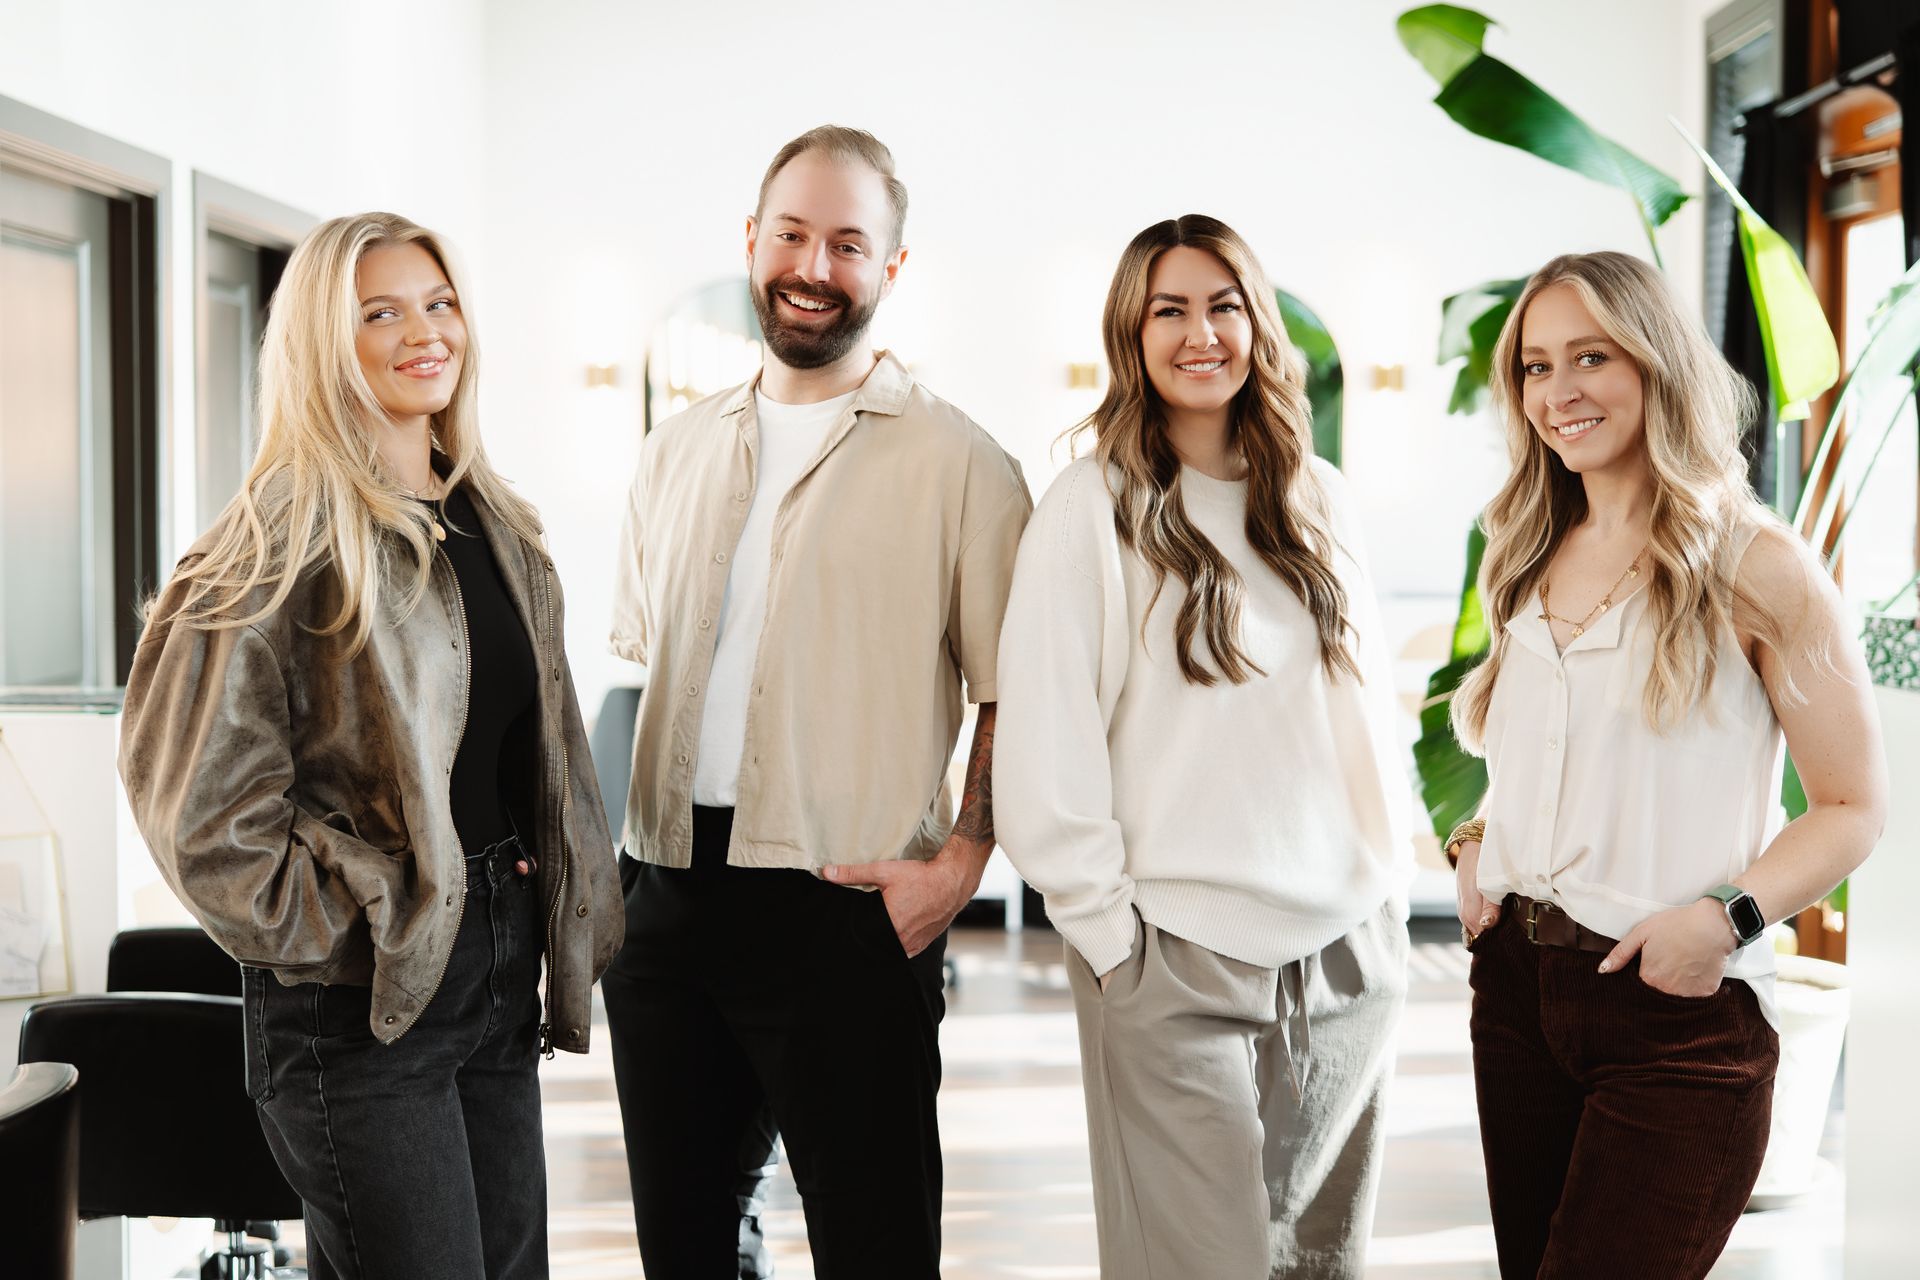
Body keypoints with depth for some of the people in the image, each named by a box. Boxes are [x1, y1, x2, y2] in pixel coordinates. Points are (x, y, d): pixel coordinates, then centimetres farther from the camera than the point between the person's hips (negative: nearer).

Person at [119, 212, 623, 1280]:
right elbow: (203, 792, -15)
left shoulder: (496, 525, 13)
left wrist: (557, 933, 13)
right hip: (364, 1005, -7)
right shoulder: (293, 529, -10)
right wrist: (353, 931, -12)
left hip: (499, 975, 7)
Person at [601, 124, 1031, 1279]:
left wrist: (961, 860, -13)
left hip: (845, 911, -5)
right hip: (664, 898, 5)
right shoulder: (678, 451, 14)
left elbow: (1014, 693, -2)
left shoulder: (958, 463, -2)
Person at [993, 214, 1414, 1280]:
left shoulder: (1318, 501, 10)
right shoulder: (1092, 508, -6)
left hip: (1350, 951, 5)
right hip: (1180, 961, -5)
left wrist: (1388, 889, 8)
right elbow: (1041, 762, -9)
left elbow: (1368, 705, 15)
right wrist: (1115, 935, -10)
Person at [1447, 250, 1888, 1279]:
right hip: (1516, 987, 6)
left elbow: (1855, 806, -6)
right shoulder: (1531, 560, 12)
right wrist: (1476, 846, 4)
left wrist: (1728, 916, -20)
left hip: (1680, 1011, -6)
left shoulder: (1755, 567, -6)